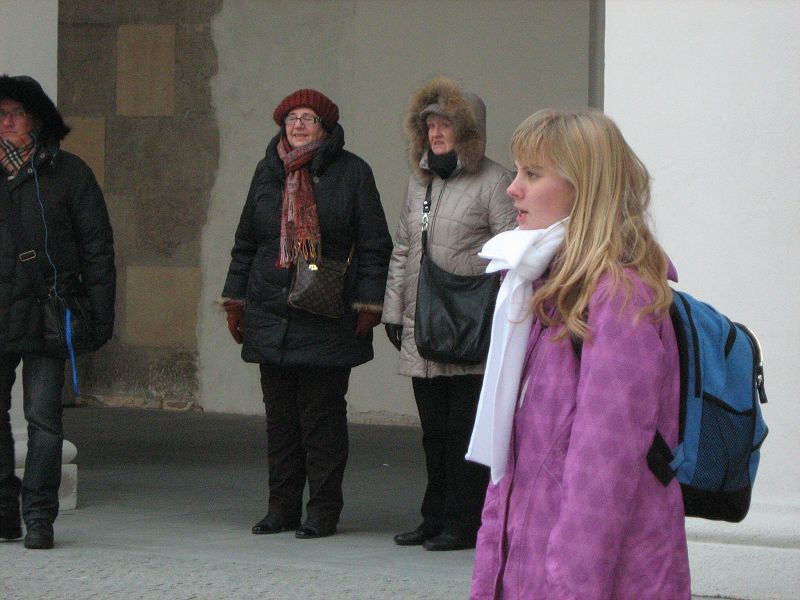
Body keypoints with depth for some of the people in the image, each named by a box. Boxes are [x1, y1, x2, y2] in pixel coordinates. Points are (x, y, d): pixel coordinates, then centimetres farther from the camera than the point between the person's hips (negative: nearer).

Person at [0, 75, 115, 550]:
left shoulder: (68, 172, 4)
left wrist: (101, 313, -2)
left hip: (47, 312, -3)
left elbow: (97, 245, 4)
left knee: (43, 416, -3)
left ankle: (40, 517, 2)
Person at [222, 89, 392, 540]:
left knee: (323, 415, -2)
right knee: (280, 414, 8)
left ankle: (323, 511, 4)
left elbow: (375, 247, -1)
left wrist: (367, 305, -8)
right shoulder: (268, 172, 14)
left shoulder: (351, 173, 0)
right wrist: (236, 299, 16)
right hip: (270, 315, 5)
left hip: (327, 323, -5)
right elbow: (246, 243, 21)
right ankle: (283, 507, 15)